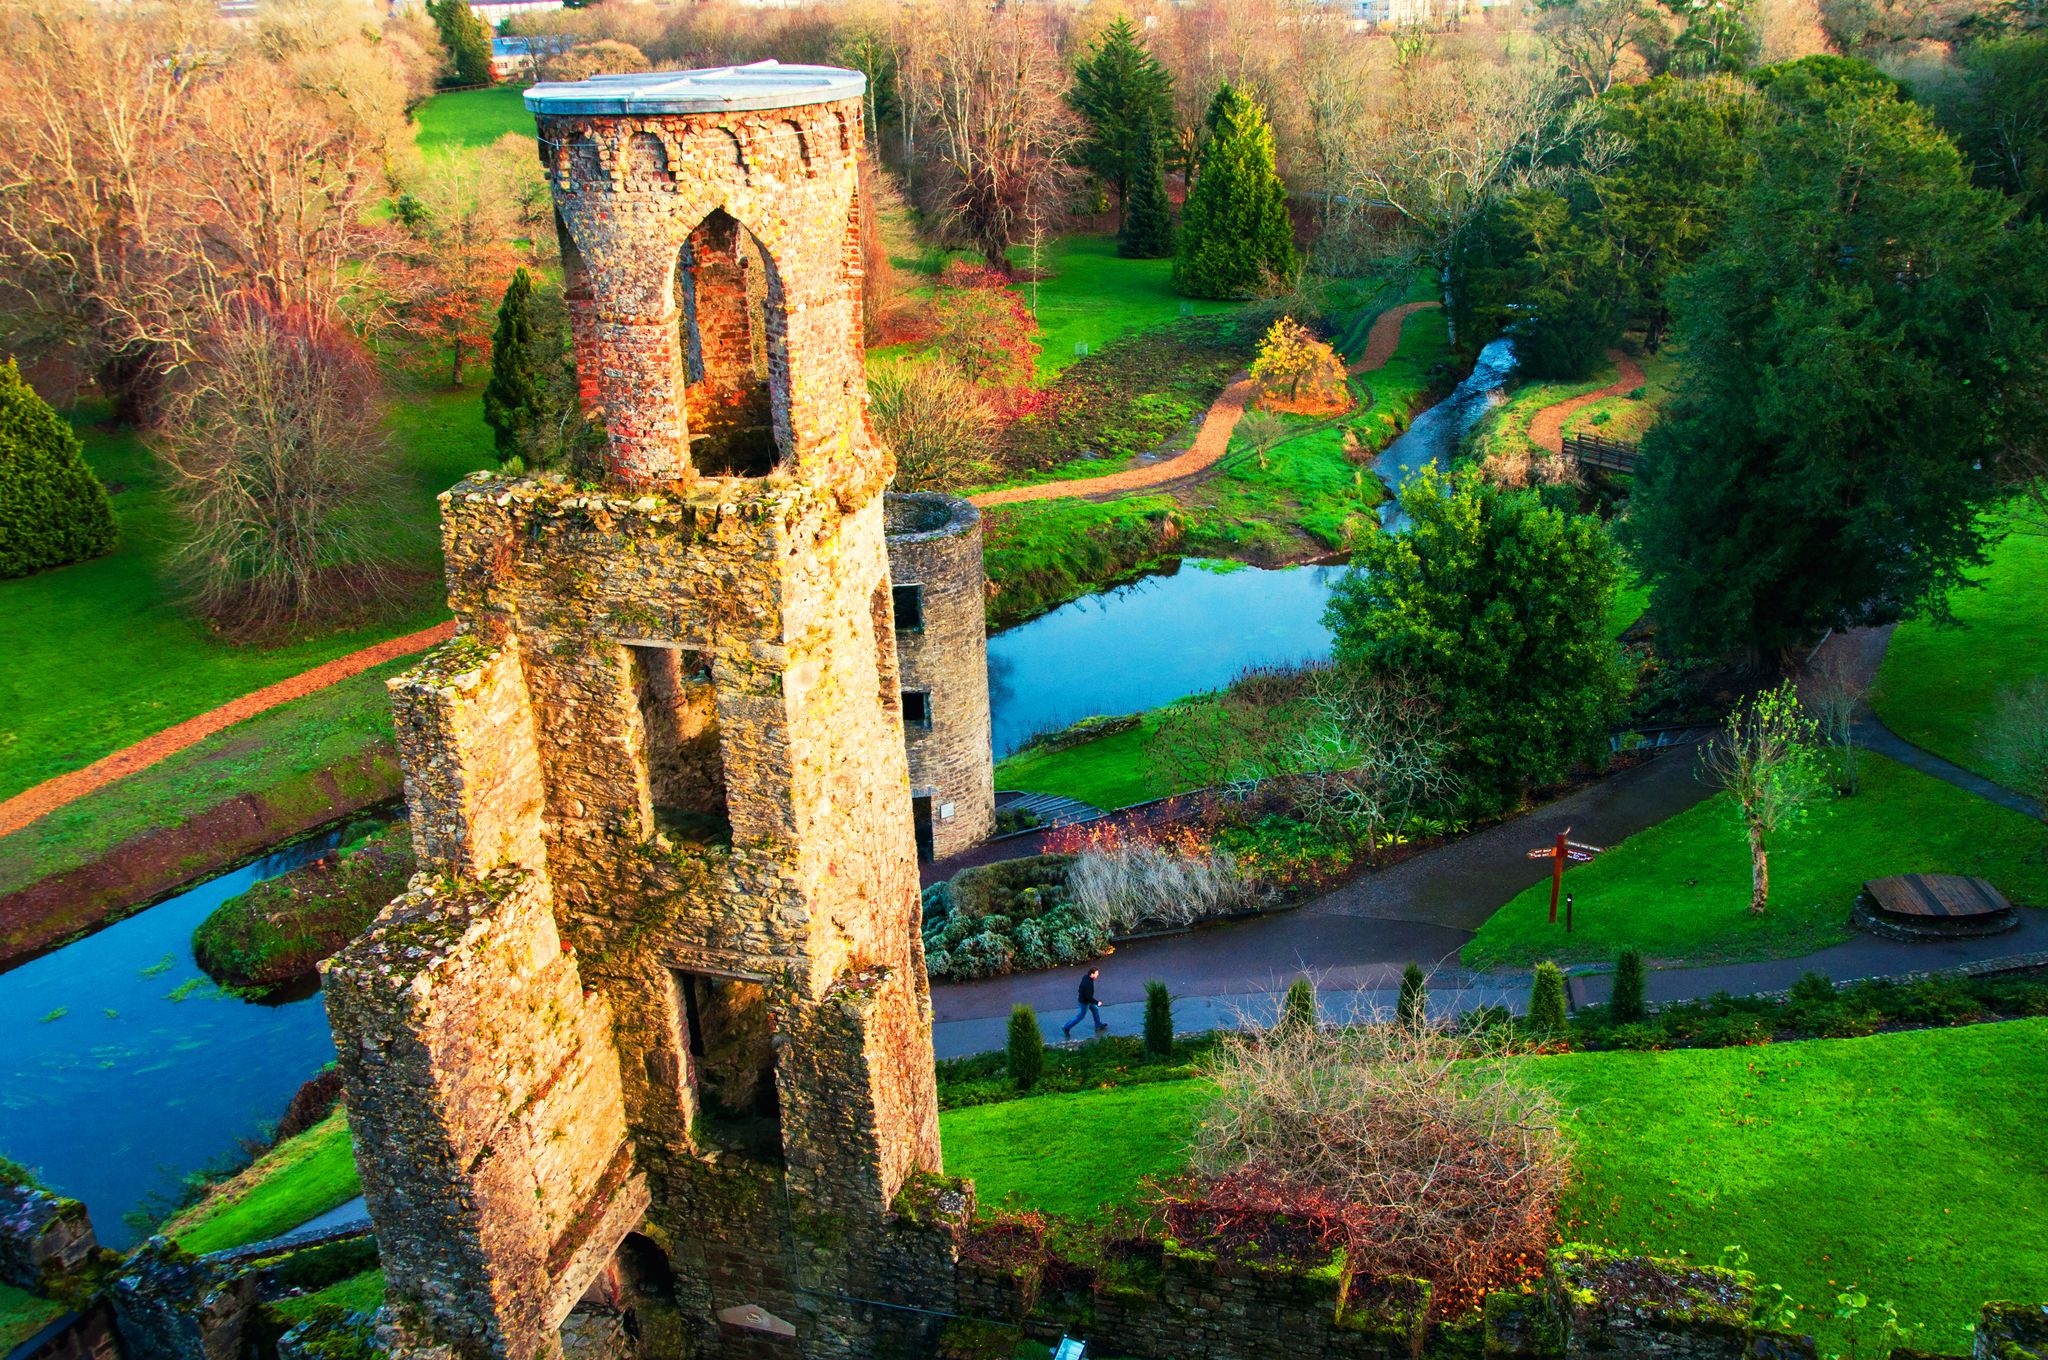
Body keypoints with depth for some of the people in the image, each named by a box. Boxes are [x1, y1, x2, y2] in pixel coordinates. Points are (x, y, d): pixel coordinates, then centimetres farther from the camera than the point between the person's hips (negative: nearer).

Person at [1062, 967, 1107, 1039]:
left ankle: (1098, 1025, 40)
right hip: (1085, 1002, -9)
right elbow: (1088, 997, -34)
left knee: (1095, 1010, 23)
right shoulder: (1088, 983, -37)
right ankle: (1066, 1028, 20)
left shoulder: (1086, 977, -9)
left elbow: (1080, 988, 7)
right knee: (1080, 1017, 8)